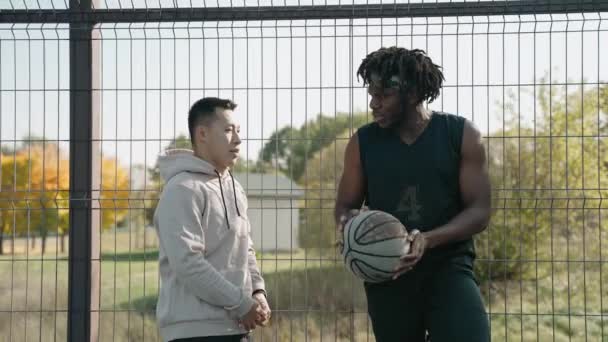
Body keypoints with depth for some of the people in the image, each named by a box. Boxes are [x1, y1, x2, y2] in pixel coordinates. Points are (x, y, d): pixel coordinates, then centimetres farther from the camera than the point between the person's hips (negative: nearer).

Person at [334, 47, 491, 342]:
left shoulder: (461, 135, -3)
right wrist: (350, 219, -15)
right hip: (386, 276, 2)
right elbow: (344, 206, 11)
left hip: (448, 267, -2)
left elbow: (479, 211, -5)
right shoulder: (363, 143, 3)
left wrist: (428, 239, -22)